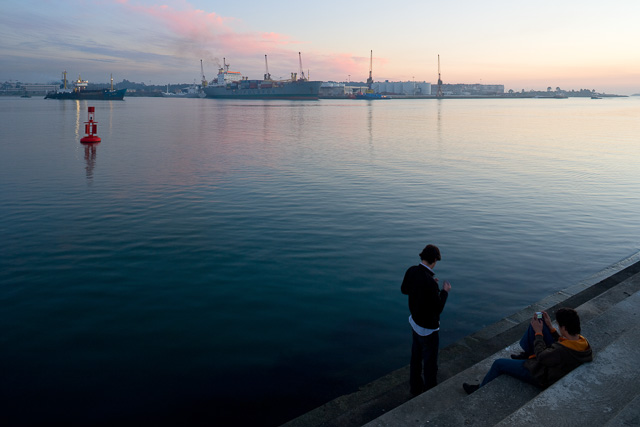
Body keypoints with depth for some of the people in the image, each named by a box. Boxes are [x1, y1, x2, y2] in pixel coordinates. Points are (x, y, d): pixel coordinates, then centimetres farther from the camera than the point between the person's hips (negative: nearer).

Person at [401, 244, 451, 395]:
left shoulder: (411, 271, -11)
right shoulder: (430, 283, -35)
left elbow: (404, 290, 7)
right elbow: (438, 309, -25)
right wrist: (445, 292, -11)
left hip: (415, 320, 8)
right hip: (428, 327, -8)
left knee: (416, 356, 24)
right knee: (430, 362, 13)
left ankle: (415, 386, 42)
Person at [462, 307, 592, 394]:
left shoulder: (562, 351, -41)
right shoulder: (582, 341, -16)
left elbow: (541, 356, -22)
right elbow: (562, 343, 4)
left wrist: (538, 332, -13)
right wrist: (550, 327, -2)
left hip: (541, 376, -8)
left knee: (498, 364, 5)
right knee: (537, 321, 4)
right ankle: (526, 354, 29)